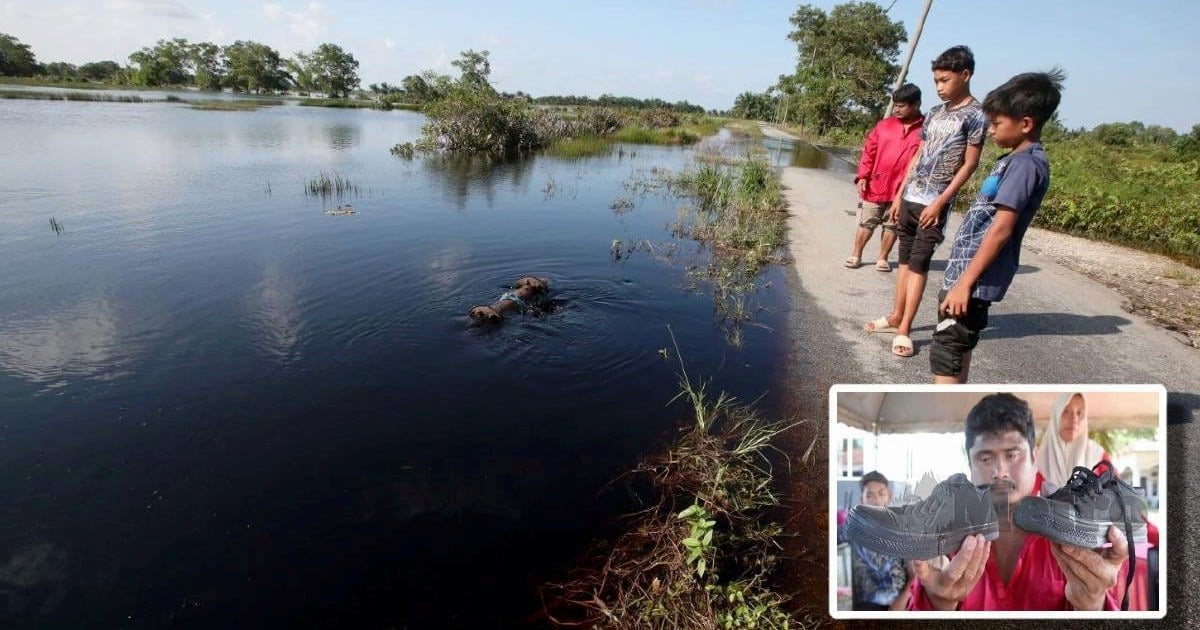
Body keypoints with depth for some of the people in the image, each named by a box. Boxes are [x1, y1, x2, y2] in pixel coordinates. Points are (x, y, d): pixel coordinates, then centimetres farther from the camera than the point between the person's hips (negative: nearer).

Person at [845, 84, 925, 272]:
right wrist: (862, 176, -4)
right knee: (866, 223, 9)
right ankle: (855, 255, 20)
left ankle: (882, 259, 22)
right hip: (875, 186, 1)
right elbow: (869, 152, 4)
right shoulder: (884, 125, 3)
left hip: (902, 190, -1)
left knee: (892, 226, 10)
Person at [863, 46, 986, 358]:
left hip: (934, 203, -6)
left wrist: (940, 202, -15)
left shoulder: (975, 115, -6)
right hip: (910, 197, 6)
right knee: (906, 259, 12)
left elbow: (970, 164, -9)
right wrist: (899, 195, 11)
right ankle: (896, 316, 22)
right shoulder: (934, 113, 13)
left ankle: (904, 329, -3)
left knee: (919, 263, -6)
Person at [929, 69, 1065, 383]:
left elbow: (1001, 229, -21)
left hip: (973, 279, -10)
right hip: (967, 273, 10)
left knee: (946, 355, -9)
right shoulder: (1015, 159, 15)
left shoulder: (1026, 164, -15)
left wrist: (964, 282, -22)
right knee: (959, 348, 19)